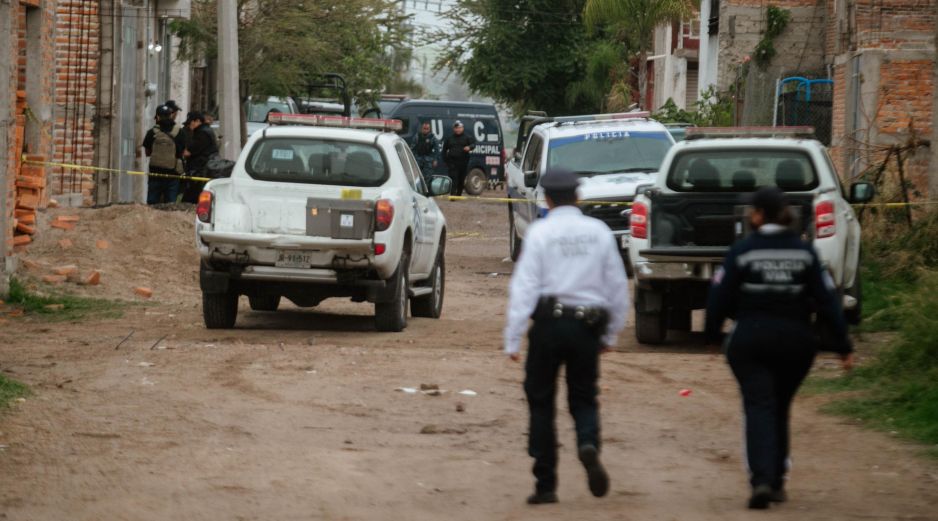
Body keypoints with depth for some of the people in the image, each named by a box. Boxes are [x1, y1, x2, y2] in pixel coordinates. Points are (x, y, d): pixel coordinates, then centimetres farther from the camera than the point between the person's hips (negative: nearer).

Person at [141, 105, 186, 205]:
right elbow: (182, 152, 4)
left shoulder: (152, 133, -4)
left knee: (152, 201, 6)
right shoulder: (178, 133, -3)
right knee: (171, 203, 3)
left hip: (155, 171, 0)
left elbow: (147, 152, 4)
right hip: (172, 173, 0)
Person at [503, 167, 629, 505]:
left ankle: (545, 484, 8)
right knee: (583, 398, 14)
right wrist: (611, 334, 19)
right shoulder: (599, 231, 5)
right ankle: (588, 445, -19)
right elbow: (618, 285, 8)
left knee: (541, 402, 8)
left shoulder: (540, 232, -5)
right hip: (588, 325, 3)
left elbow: (524, 286, -11)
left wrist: (513, 339, -10)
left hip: (549, 323, -2)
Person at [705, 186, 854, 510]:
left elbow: (719, 298, -6)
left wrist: (713, 333, 11)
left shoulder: (742, 252, -7)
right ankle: (776, 482, 22)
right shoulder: (804, 252, 0)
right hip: (795, 342, 3)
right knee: (780, 410, 18)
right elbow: (827, 301, -1)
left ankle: (761, 480, -24)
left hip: (750, 341, -3)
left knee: (759, 409, -5)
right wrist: (843, 346, 1)